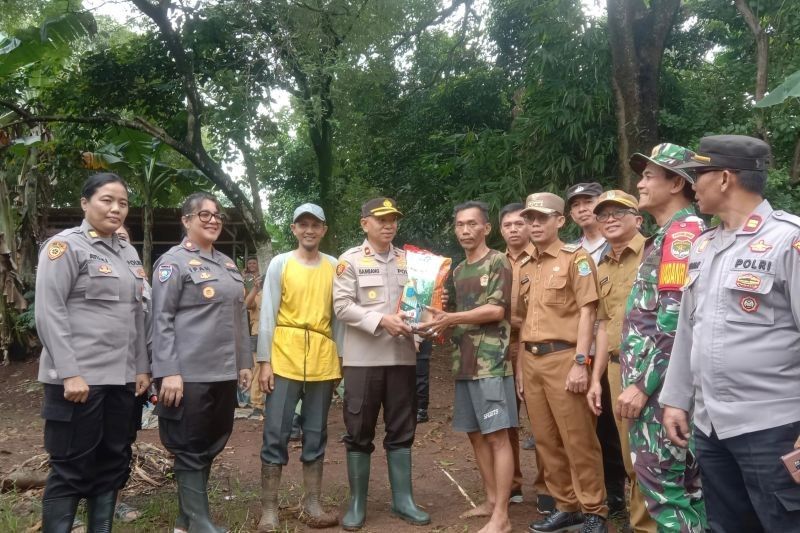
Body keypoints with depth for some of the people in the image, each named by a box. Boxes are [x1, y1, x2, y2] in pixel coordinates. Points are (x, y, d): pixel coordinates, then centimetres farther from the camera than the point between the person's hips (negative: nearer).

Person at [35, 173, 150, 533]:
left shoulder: (129, 253, 14)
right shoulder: (65, 246, -6)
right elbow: (48, 314, -13)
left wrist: (141, 367, 12)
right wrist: (69, 373, -18)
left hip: (121, 379, 7)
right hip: (79, 378, -6)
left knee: (113, 463, 13)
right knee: (71, 469, 3)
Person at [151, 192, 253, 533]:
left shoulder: (227, 264, 15)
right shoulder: (173, 262, -5)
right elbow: (161, 320, -11)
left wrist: (244, 362, 15)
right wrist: (169, 372, -18)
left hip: (224, 373, 7)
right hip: (190, 374, -7)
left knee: (210, 447, 14)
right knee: (191, 451, 3)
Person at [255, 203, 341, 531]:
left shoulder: (334, 266, 9)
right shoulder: (280, 264, 2)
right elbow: (268, 315, -1)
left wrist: (340, 359, 9)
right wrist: (264, 361, -7)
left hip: (322, 360, 3)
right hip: (284, 358, -2)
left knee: (316, 434, 10)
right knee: (276, 434, 0)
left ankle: (312, 505, 20)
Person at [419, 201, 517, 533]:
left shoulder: (498, 262, -3)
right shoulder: (458, 270, 18)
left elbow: (497, 310, -13)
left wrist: (450, 319, -17)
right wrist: (441, 324, 5)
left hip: (491, 362, -8)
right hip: (464, 362, 8)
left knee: (497, 435, -5)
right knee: (476, 434, 12)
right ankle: (491, 501, 25)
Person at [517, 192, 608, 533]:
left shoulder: (575, 258, -2)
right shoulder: (526, 269, 16)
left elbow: (587, 311, -9)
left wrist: (580, 363, -15)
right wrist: (521, 366, 14)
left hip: (562, 357, -6)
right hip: (531, 360, 7)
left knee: (577, 440, -1)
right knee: (546, 440, 11)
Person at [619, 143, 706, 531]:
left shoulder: (683, 232, -13)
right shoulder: (668, 234, 17)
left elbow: (675, 321, -21)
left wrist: (642, 384, -19)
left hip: (660, 385, -10)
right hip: (654, 382, 10)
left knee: (661, 482, -3)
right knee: (683, 482, 16)